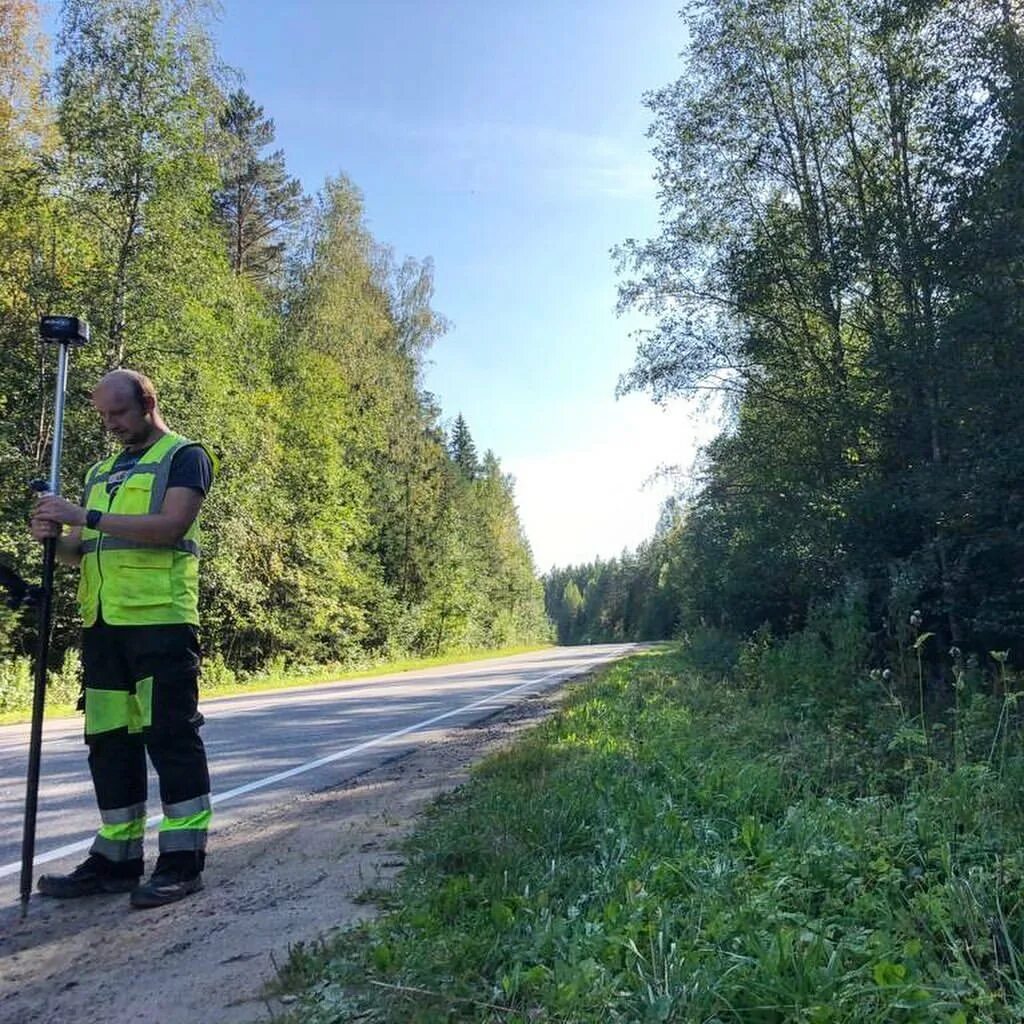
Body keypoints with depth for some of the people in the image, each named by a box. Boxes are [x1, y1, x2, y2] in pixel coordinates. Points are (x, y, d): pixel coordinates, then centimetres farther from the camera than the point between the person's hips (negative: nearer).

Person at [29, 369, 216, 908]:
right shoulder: (100, 472, 23)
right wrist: (57, 535, -1)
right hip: (102, 621, 7)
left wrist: (87, 517, -17)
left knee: (170, 735, -4)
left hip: (160, 619, -7)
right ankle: (116, 856, 20)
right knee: (109, 740, 10)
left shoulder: (184, 455, 1)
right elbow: (80, 552, 21)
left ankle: (183, 858, 5)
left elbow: (171, 526, -15)